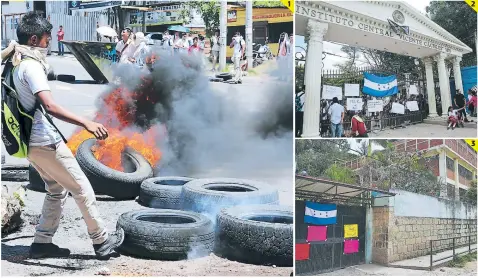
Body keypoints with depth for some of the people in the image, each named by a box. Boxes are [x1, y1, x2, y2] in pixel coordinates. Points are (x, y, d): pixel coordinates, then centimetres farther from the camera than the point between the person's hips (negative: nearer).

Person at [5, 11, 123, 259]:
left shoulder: (14, 65, 9)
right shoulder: (31, 66, -19)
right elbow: (50, 106, -32)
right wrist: (86, 123, -38)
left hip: (30, 142, 10)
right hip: (45, 140, -10)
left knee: (56, 190, 19)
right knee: (82, 189, 1)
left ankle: (41, 243, 19)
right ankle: (102, 241, 11)